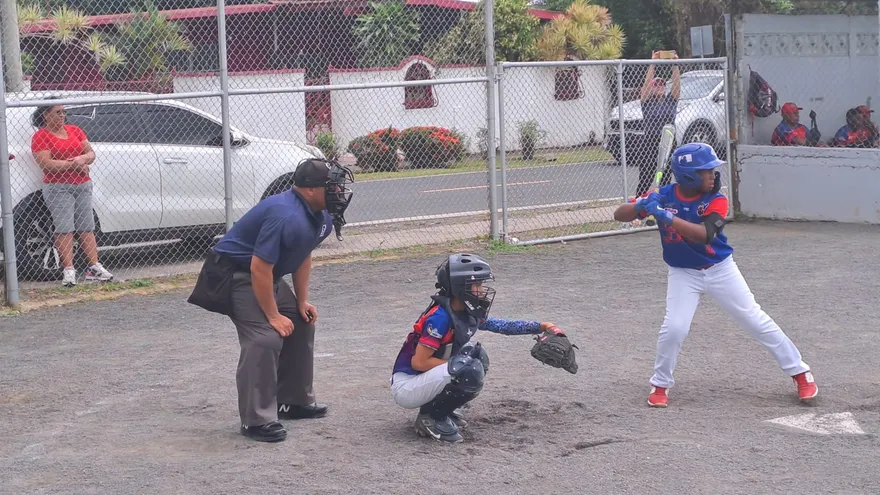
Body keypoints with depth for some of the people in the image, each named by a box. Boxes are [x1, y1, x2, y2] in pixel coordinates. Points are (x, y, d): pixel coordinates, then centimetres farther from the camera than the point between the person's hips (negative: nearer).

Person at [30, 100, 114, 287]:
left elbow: (91, 153, 9)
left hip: (82, 185, 5)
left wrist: (82, 159, -14)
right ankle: (68, 270, -11)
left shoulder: (75, 130, 14)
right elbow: (46, 164, -14)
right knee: (64, 228, -10)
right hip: (58, 188, -5)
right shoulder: (40, 136, -3)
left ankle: (94, 267, 2)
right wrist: (74, 164, -14)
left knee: (86, 228, 3)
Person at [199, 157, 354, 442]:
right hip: (236, 273, -10)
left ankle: (294, 401, 27)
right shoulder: (286, 216, -33)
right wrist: (273, 315, -22)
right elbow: (259, 269, -30)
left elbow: (304, 257, 14)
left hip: (269, 277, 10)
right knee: (265, 339, -21)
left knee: (302, 325, 14)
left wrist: (302, 302, 11)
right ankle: (256, 421, -16)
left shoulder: (321, 217, -1)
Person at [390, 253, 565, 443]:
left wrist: (540, 327, 10)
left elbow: (501, 325, 16)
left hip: (425, 378, 9)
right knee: (470, 372, -25)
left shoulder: (467, 313, 2)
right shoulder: (440, 317, -24)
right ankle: (430, 417, -8)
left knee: (476, 355, 7)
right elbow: (419, 362, -23)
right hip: (405, 387, -9)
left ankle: (442, 410, 9)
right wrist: (458, 365, -16)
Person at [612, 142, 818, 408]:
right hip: (684, 273, 0)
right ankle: (660, 384, 8)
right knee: (674, 328, -14)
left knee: (756, 321, 2)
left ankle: (799, 372, 14)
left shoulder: (716, 200, -18)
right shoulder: (663, 196, -14)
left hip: (721, 269, 0)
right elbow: (619, 215, -14)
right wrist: (641, 206, -36)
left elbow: (704, 234, -35)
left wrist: (667, 216, -43)